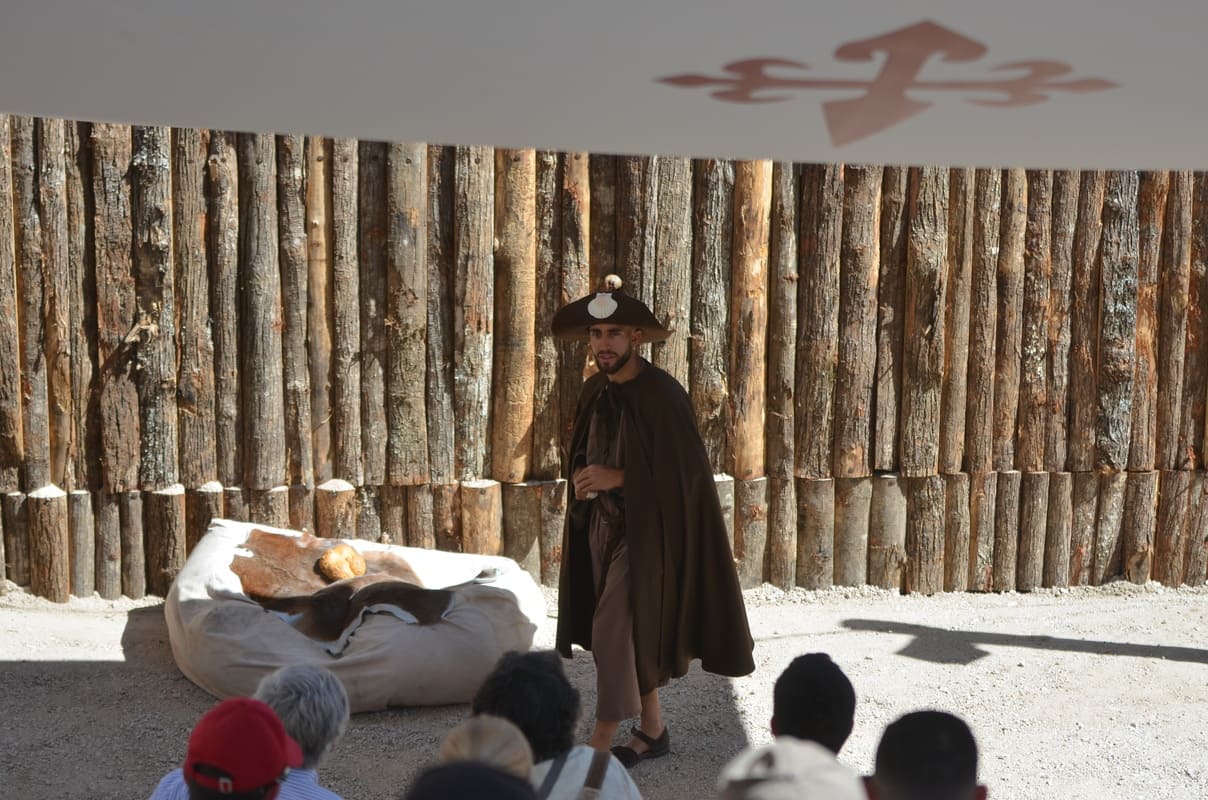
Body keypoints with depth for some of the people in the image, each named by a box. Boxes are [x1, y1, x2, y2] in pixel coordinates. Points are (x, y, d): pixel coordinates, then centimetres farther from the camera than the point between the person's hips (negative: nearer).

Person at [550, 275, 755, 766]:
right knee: (630, 632, 14)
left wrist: (616, 477, -20)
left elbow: (684, 470, -17)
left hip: (643, 530, -7)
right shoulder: (595, 392, 5)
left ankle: (602, 743, 0)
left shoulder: (661, 394, -16)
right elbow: (580, 454, 17)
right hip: (599, 525, 7)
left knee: (612, 629, -9)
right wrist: (581, 475, -6)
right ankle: (652, 729, 27)